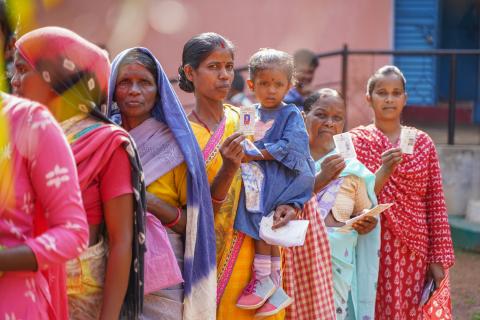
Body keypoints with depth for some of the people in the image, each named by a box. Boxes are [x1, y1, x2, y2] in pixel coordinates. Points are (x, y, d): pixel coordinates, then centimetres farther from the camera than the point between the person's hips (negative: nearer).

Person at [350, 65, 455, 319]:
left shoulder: (423, 142, 6)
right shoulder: (356, 140, 2)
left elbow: (436, 203, 5)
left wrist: (439, 259, 0)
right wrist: (383, 172, -21)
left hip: (414, 250, 2)